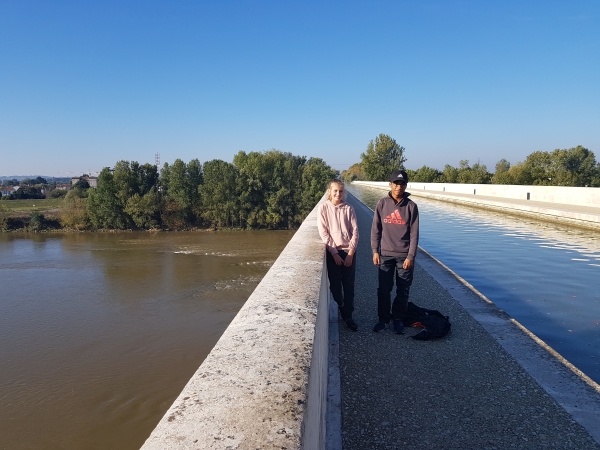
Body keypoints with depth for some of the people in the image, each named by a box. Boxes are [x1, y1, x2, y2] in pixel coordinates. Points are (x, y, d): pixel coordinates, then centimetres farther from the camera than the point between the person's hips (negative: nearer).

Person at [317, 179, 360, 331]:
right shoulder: (324, 207, -2)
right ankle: (341, 308, 27)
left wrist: (351, 252, -9)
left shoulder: (348, 208, 2)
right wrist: (334, 253, -10)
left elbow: (355, 231, 0)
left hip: (349, 252, 1)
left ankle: (348, 316, 15)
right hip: (332, 252, -1)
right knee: (335, 285, 6)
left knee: (349, 286, 4)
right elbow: (323, 232, -6)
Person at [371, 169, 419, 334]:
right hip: (385, 254, 1)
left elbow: (414, 233, -3)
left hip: (404, 256, 0)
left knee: (403, 290, 7)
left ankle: (398, 320, 23)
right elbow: (375, 229, 3)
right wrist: (375, 251, -3)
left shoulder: (411, 206, -2)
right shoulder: (382, 204, 0)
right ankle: (383, 319, 22)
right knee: (383, 289, 7)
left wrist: (410, 256, -8)